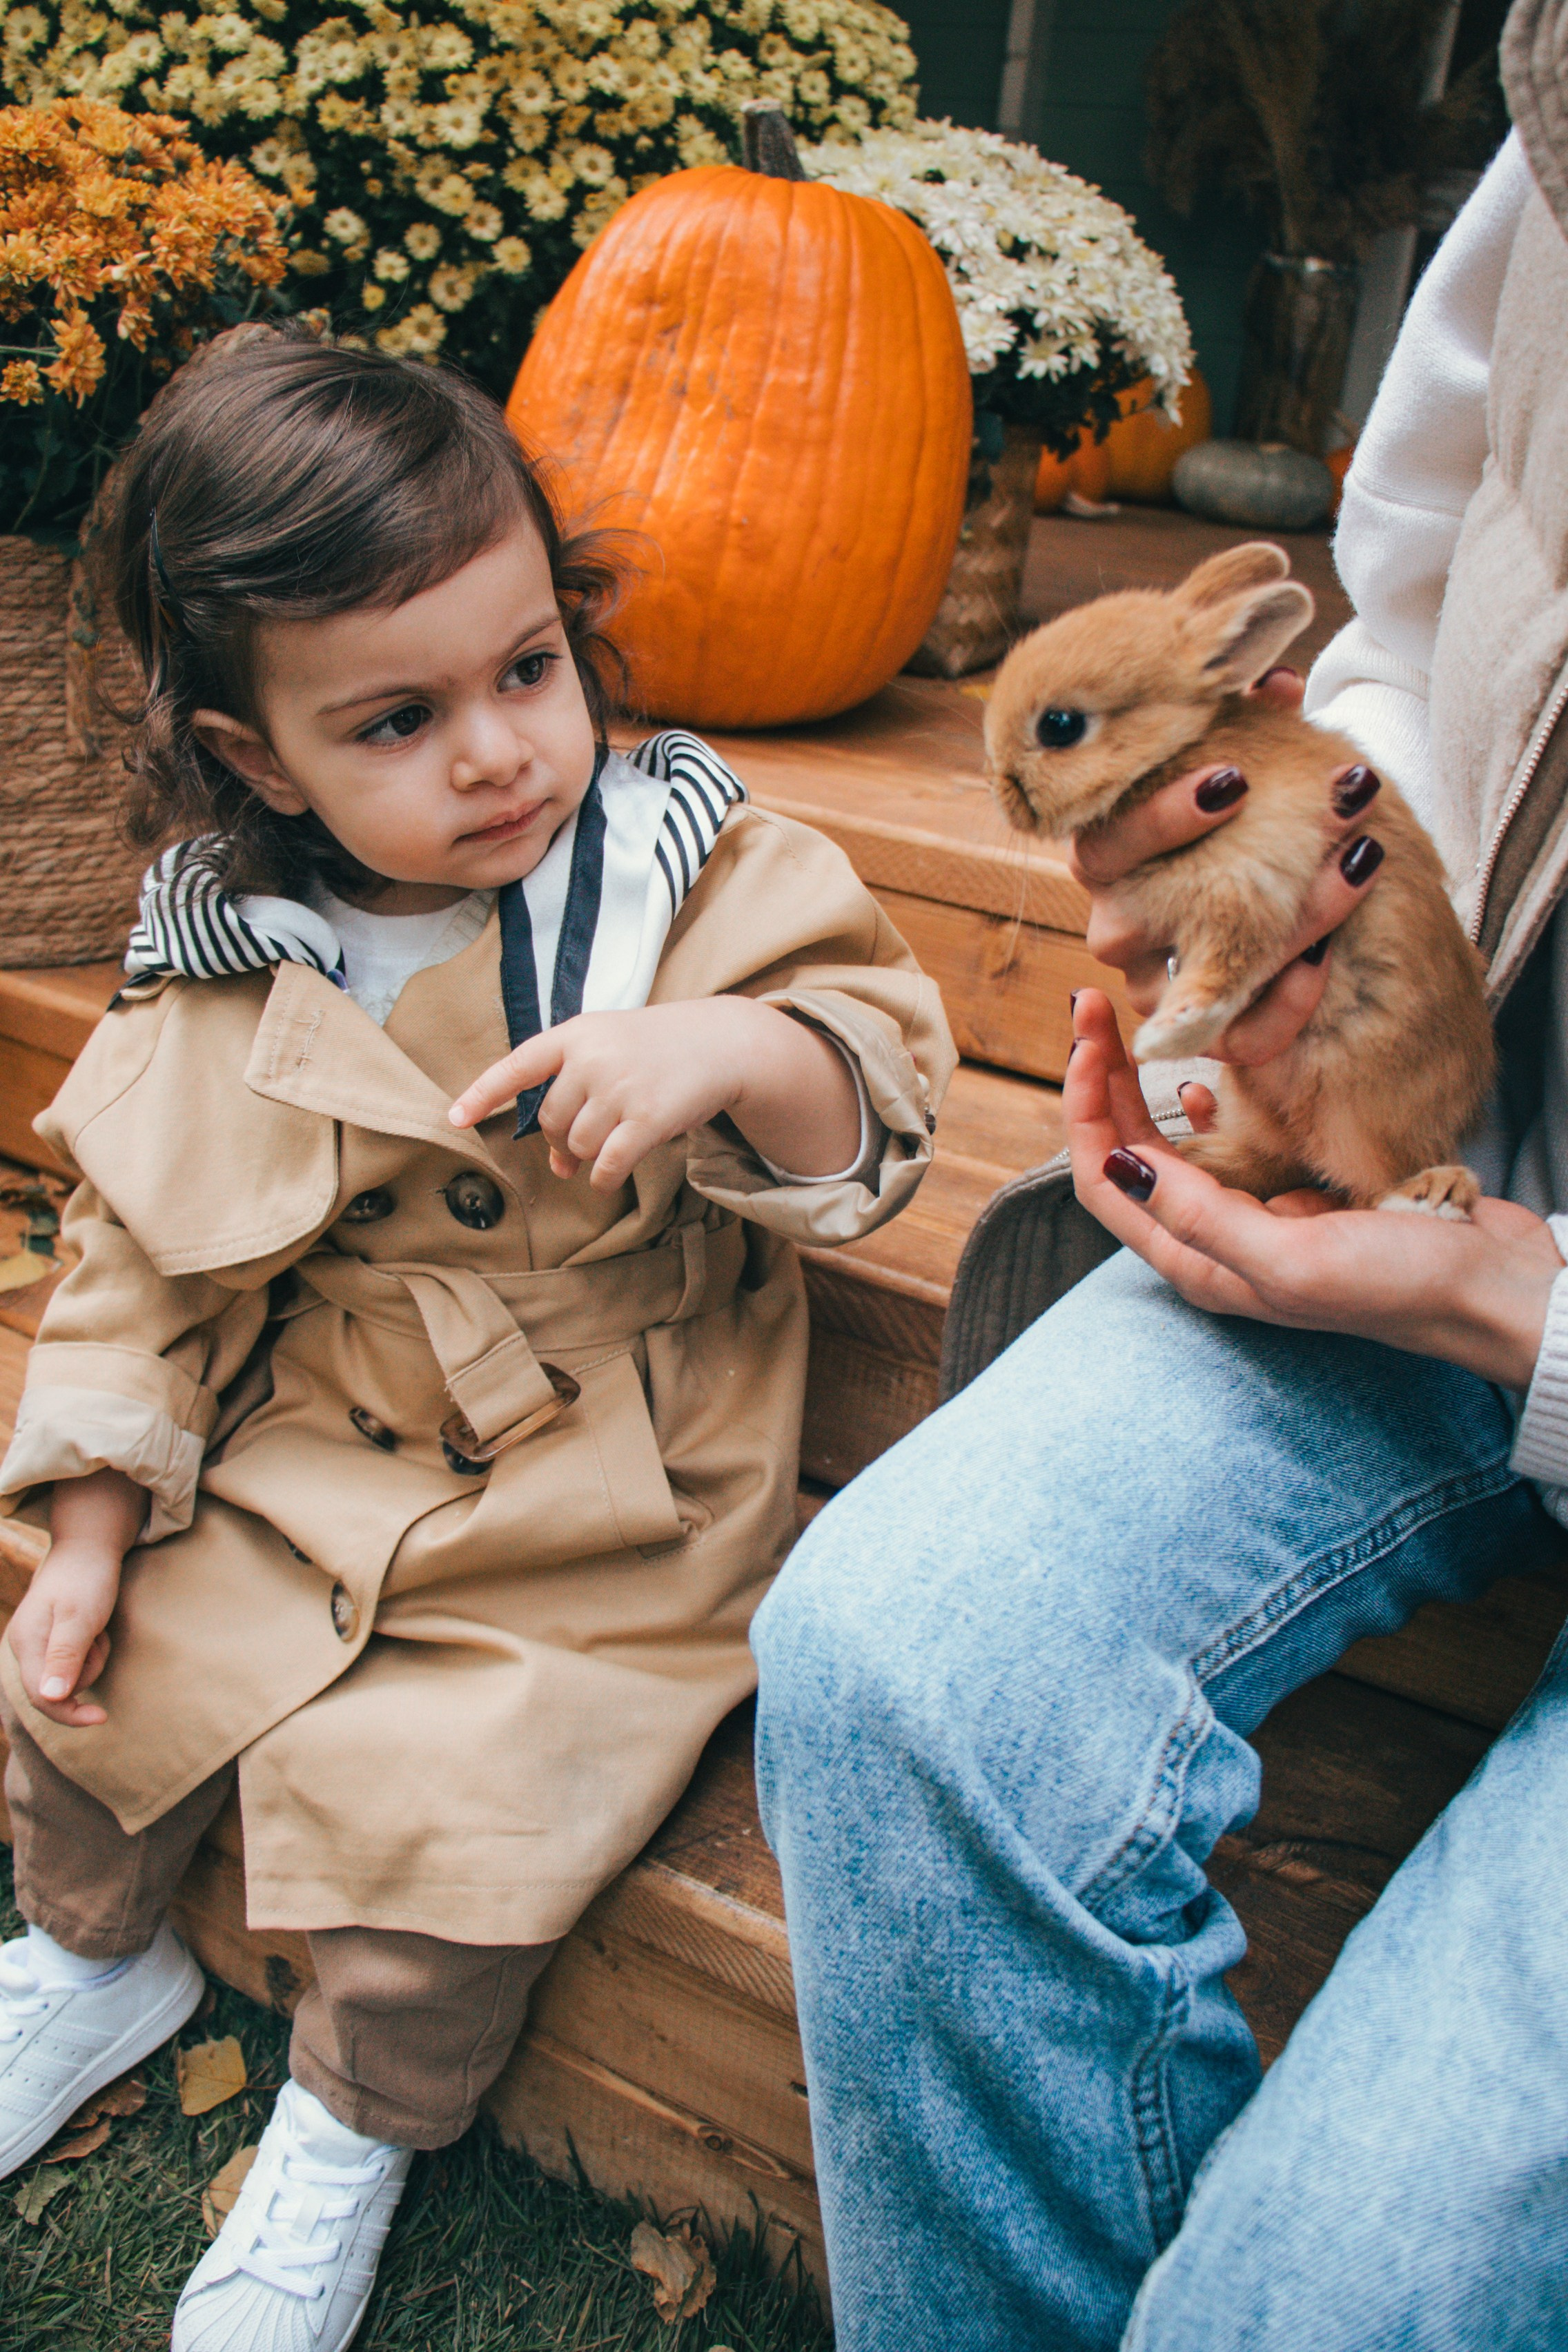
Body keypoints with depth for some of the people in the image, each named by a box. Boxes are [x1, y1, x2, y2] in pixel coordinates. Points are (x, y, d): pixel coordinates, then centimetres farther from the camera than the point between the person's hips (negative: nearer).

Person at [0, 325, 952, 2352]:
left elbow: (873, 1087, -14)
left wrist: (738, 1052, -37)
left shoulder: (687, 866, -12)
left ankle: (354, 2125, 25)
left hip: (593, 1516, -3)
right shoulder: (221, 977, -5)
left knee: (438, 1812, -11)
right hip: (292, 1465, 4)